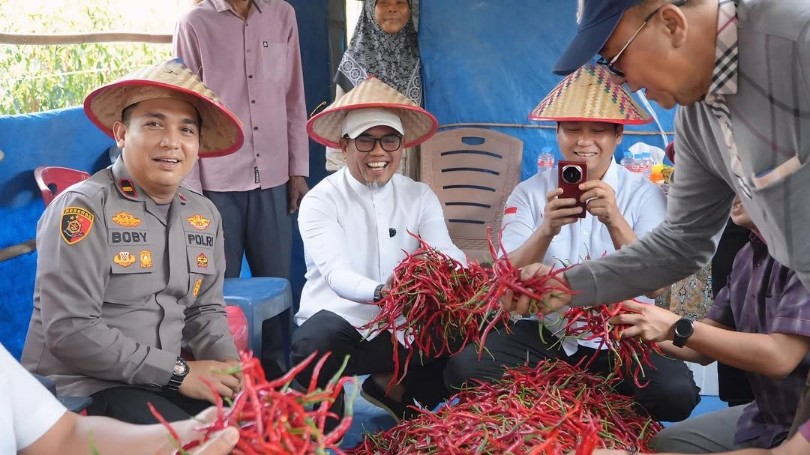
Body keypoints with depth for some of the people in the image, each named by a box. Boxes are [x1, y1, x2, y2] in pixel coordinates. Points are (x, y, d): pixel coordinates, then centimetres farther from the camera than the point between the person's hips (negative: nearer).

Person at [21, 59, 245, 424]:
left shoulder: (204, 215, 7)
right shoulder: (83, 208, -14)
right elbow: (69, 329, -19)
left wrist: (228, 363, -6)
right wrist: (177, 372, -19)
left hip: (167, 382, 7)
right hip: (82, 388, -6)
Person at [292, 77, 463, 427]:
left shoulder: (420, 197, 6)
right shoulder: (320, 201, -6)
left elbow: (446, 255, -9)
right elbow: (337, 274, -21)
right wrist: (380, 293, -43)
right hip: (340, 320, -3)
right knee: (313, 349, -35)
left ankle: (390, 387, 6)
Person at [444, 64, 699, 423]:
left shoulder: (644, 194, -2)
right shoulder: (529, 193, 1)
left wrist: (615, 222, -30)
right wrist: (546, 230, -30)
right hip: (546, 334, 0)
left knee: (677, 393, -28)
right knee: (463, 368, -25)